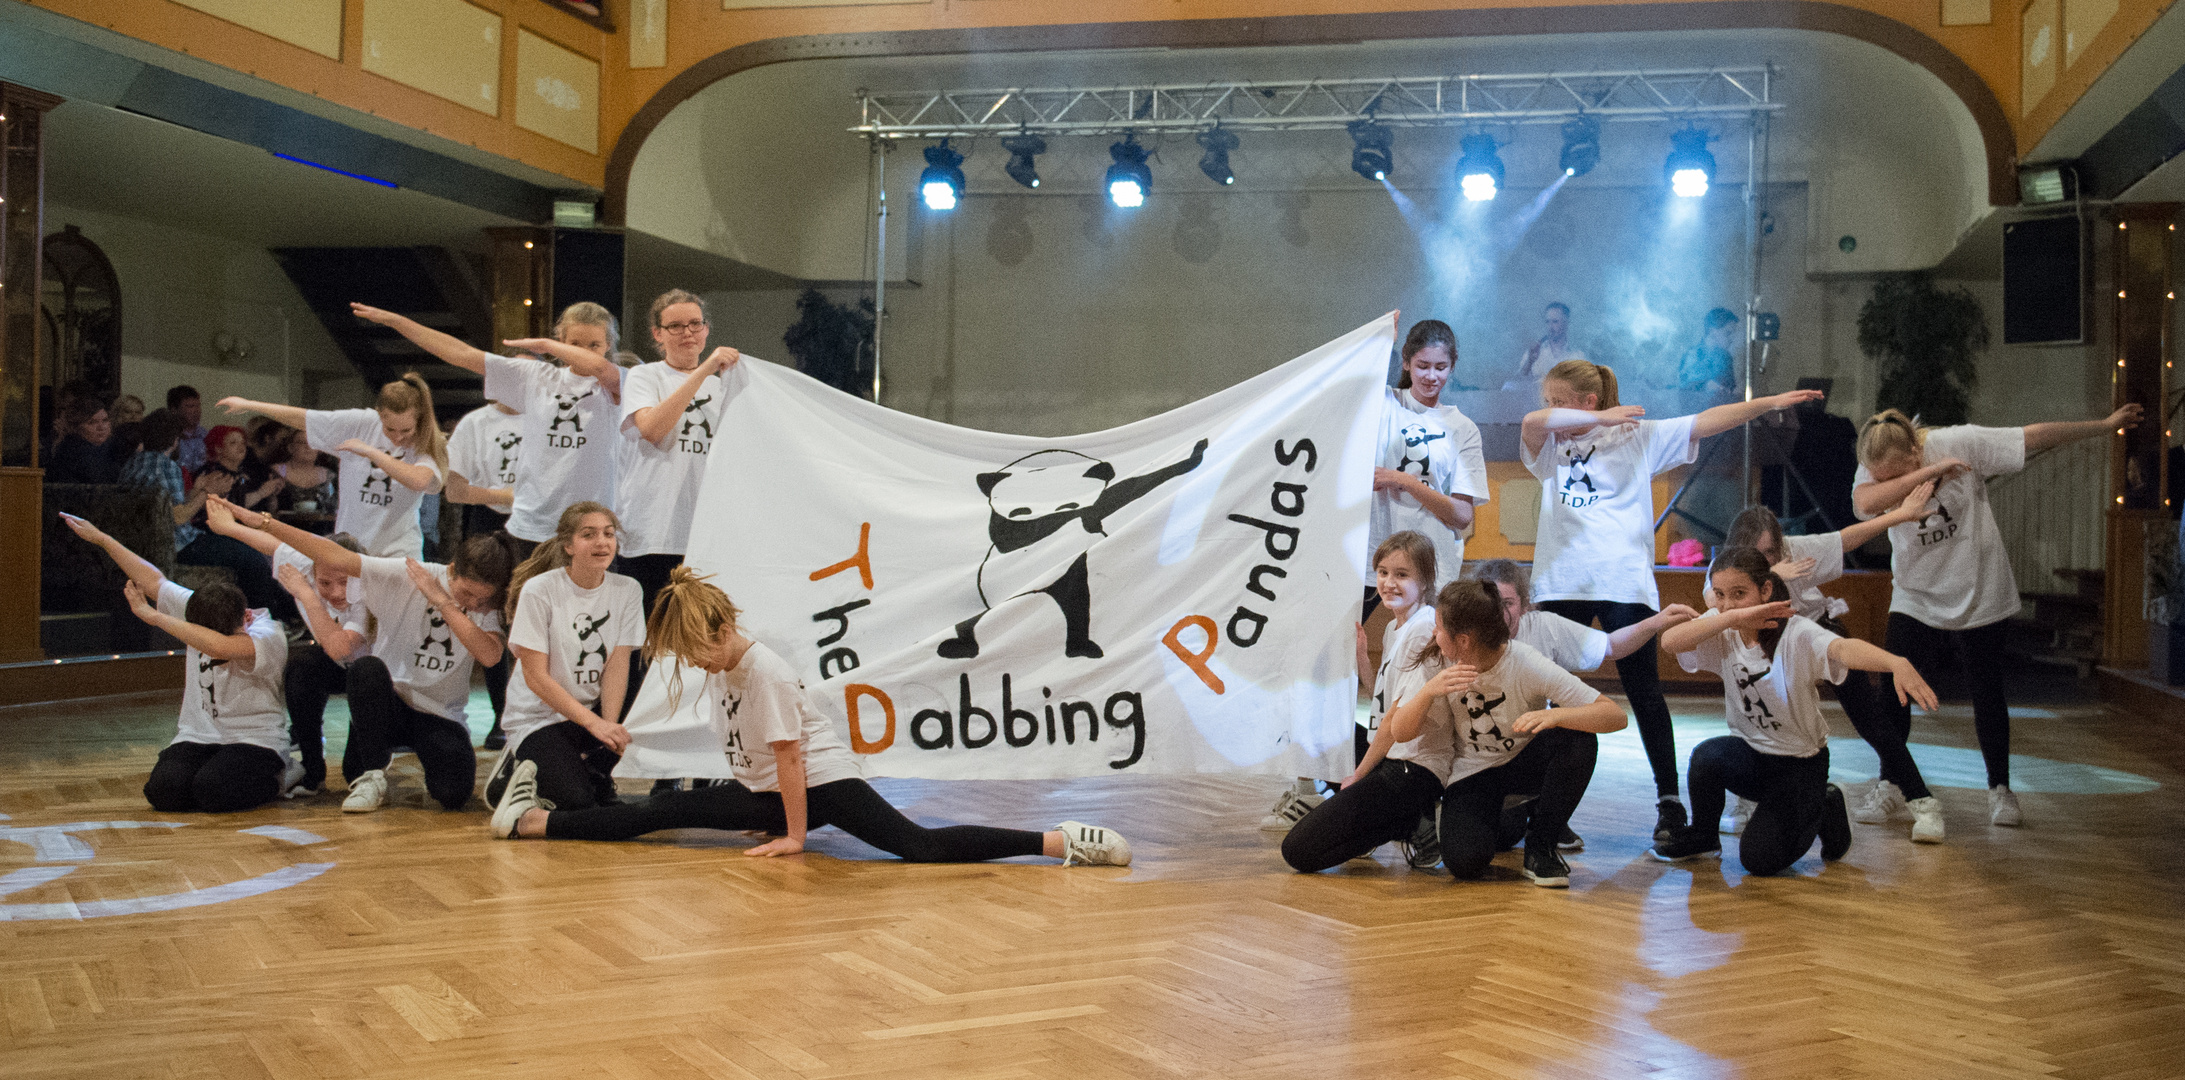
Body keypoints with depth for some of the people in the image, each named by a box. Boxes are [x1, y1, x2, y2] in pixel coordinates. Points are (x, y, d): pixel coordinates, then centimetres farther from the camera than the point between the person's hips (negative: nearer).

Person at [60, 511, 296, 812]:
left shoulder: (269, 637, -19)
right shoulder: (196, 611, 2)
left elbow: (219, 646, -37)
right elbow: (154, 581, 12)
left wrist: (154, 616, -27)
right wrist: (100, 538, 17)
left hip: (255, 740, -5)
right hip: (197, 737, 5)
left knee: (211, 791, -31)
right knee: (164, 791, -23)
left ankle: (274, 778, 1)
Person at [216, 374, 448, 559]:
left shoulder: (431, 446, -13)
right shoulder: (360, 423, -5)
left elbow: (418, 481, -35)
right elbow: (302, 418, 7)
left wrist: (370, 452, -28)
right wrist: (248, 405, 15)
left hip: (398, 554, -3)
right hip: (347, 548, 3)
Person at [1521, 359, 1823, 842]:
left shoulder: (1638, 436, 9)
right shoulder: (1550, 446, 12)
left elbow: (1706, 422, 4)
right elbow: (1532, 422, -9)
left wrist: (1771, 402, -3)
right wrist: (1600, 418, -9)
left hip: (1625, 584, -2)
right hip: (1562, 584, 2)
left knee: (1644, 690, 3)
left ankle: (1669, 799, 10)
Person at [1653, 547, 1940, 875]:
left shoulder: (1796, 633, -23)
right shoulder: (1722, 631, -10)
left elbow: (1843, 649, -44)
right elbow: (1670, 641, -30)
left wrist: (1897, 663, -66)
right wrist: (1734, 617, -41)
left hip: (1800, 762, -3)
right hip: (1750, 755, 3)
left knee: (1759, 859, -16)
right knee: (1708, 756, -32)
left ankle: (1823, 810, 15)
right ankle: (1702, 835, -1)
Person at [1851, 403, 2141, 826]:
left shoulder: (1959, 443, -17)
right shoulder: (1873, 469, -13)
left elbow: (2035, 436, -9)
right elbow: (1865, 504, -36)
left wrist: (2107, 425, -3)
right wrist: (1929, 472, -37)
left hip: (1978, 595, -1)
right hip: (1914, 599, 1)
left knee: (1987, 693, 8)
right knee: (1892, 690, -7)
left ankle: (1999, 790, 24)